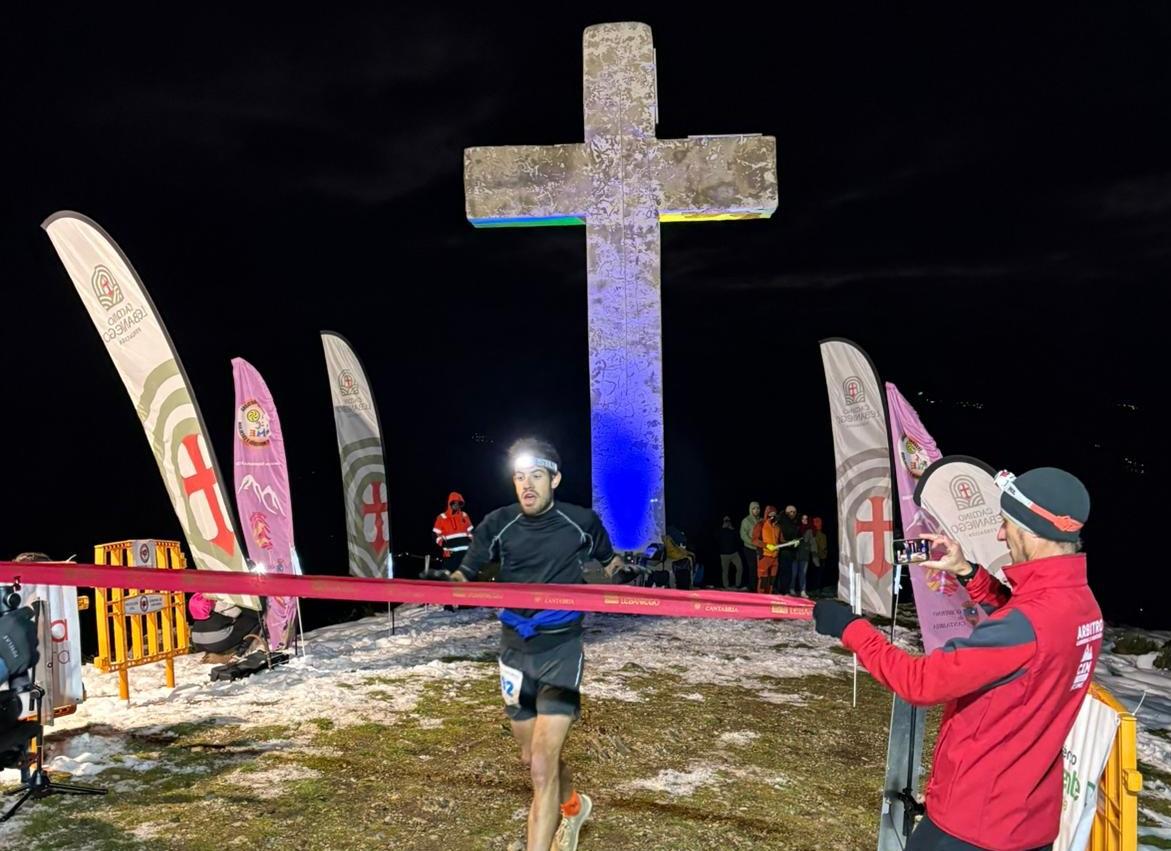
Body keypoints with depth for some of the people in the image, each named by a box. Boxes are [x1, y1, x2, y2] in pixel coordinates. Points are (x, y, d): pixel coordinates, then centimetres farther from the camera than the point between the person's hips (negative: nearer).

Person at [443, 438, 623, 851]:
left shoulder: (582, 522, -6)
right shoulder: (497, 524, -6)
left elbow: (607, 561, 15)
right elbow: (464, 576, -3)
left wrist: (614, 568, -3)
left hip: (561, 650, -3)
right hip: (515, 649, 3)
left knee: (542, 766, -14)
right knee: (534, 757, 19)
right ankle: (573, 806, 50)